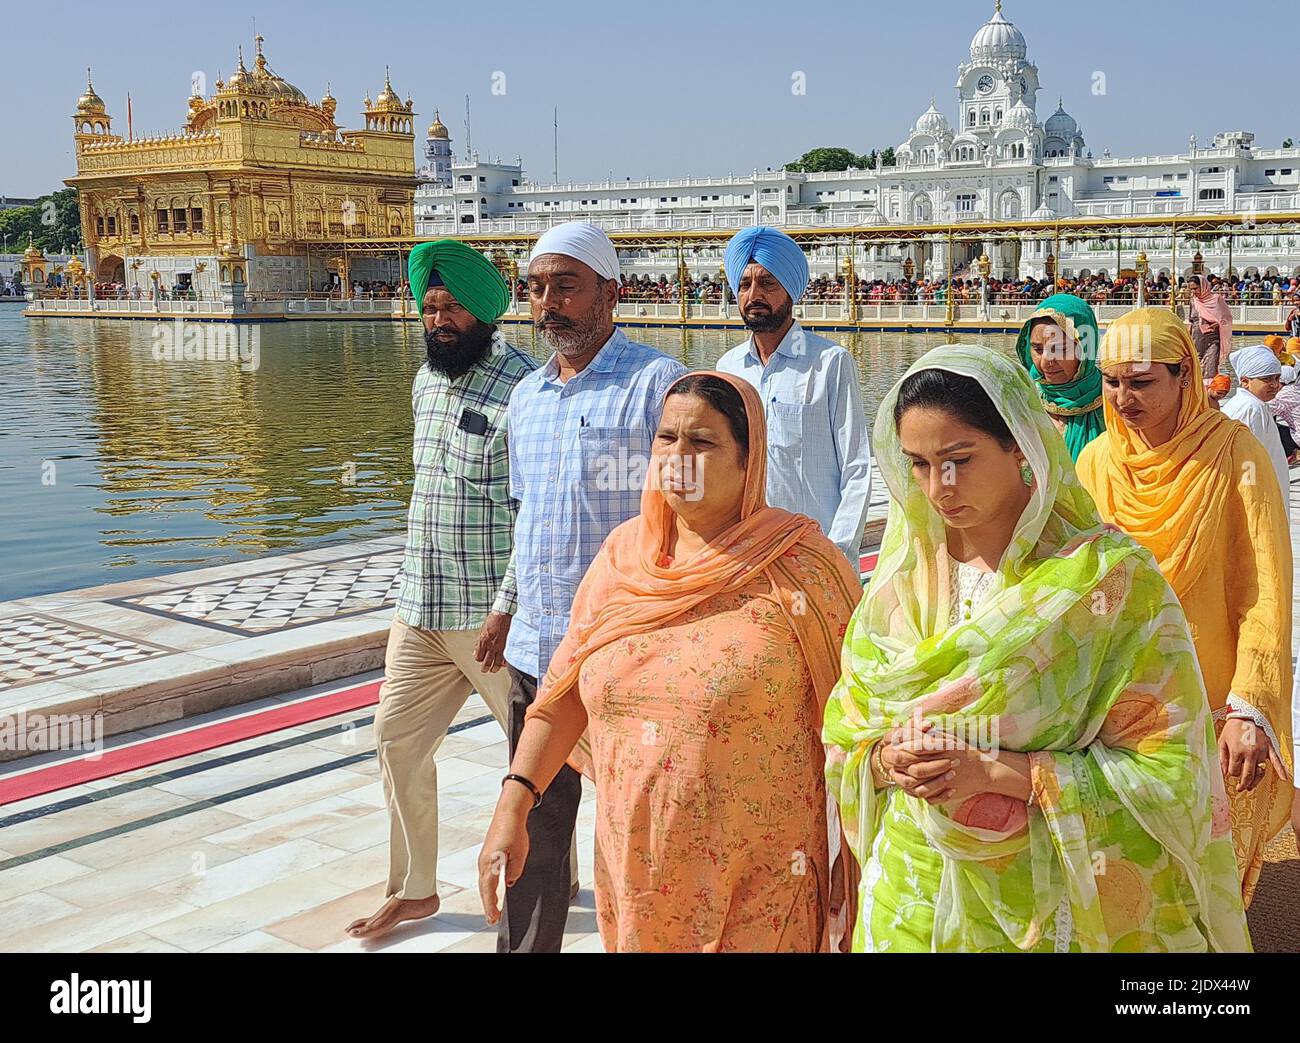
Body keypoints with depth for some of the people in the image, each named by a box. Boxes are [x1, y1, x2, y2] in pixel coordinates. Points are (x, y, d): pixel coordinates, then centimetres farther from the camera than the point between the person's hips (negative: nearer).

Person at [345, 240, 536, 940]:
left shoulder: (520, 390, -16)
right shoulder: (427, 379, 10)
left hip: (491, 614, -8)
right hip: (418, 609, 8)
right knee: (397, 741, 13)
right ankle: (413, 889, 28)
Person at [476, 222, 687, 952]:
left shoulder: (658, 384, -10)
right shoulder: (527, 398, 13)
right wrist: (507, 607, 24)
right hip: (536, 648, 7)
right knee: (533, 827, 17)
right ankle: (524, 944, 31)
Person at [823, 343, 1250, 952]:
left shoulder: (1110, 576, -13)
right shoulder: (904, 571, 0)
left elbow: (1167, 769, -14)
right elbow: (845, 726, 7)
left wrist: (996, 772, -22)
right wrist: (886, 758, -16)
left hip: (1046, 907, -3)